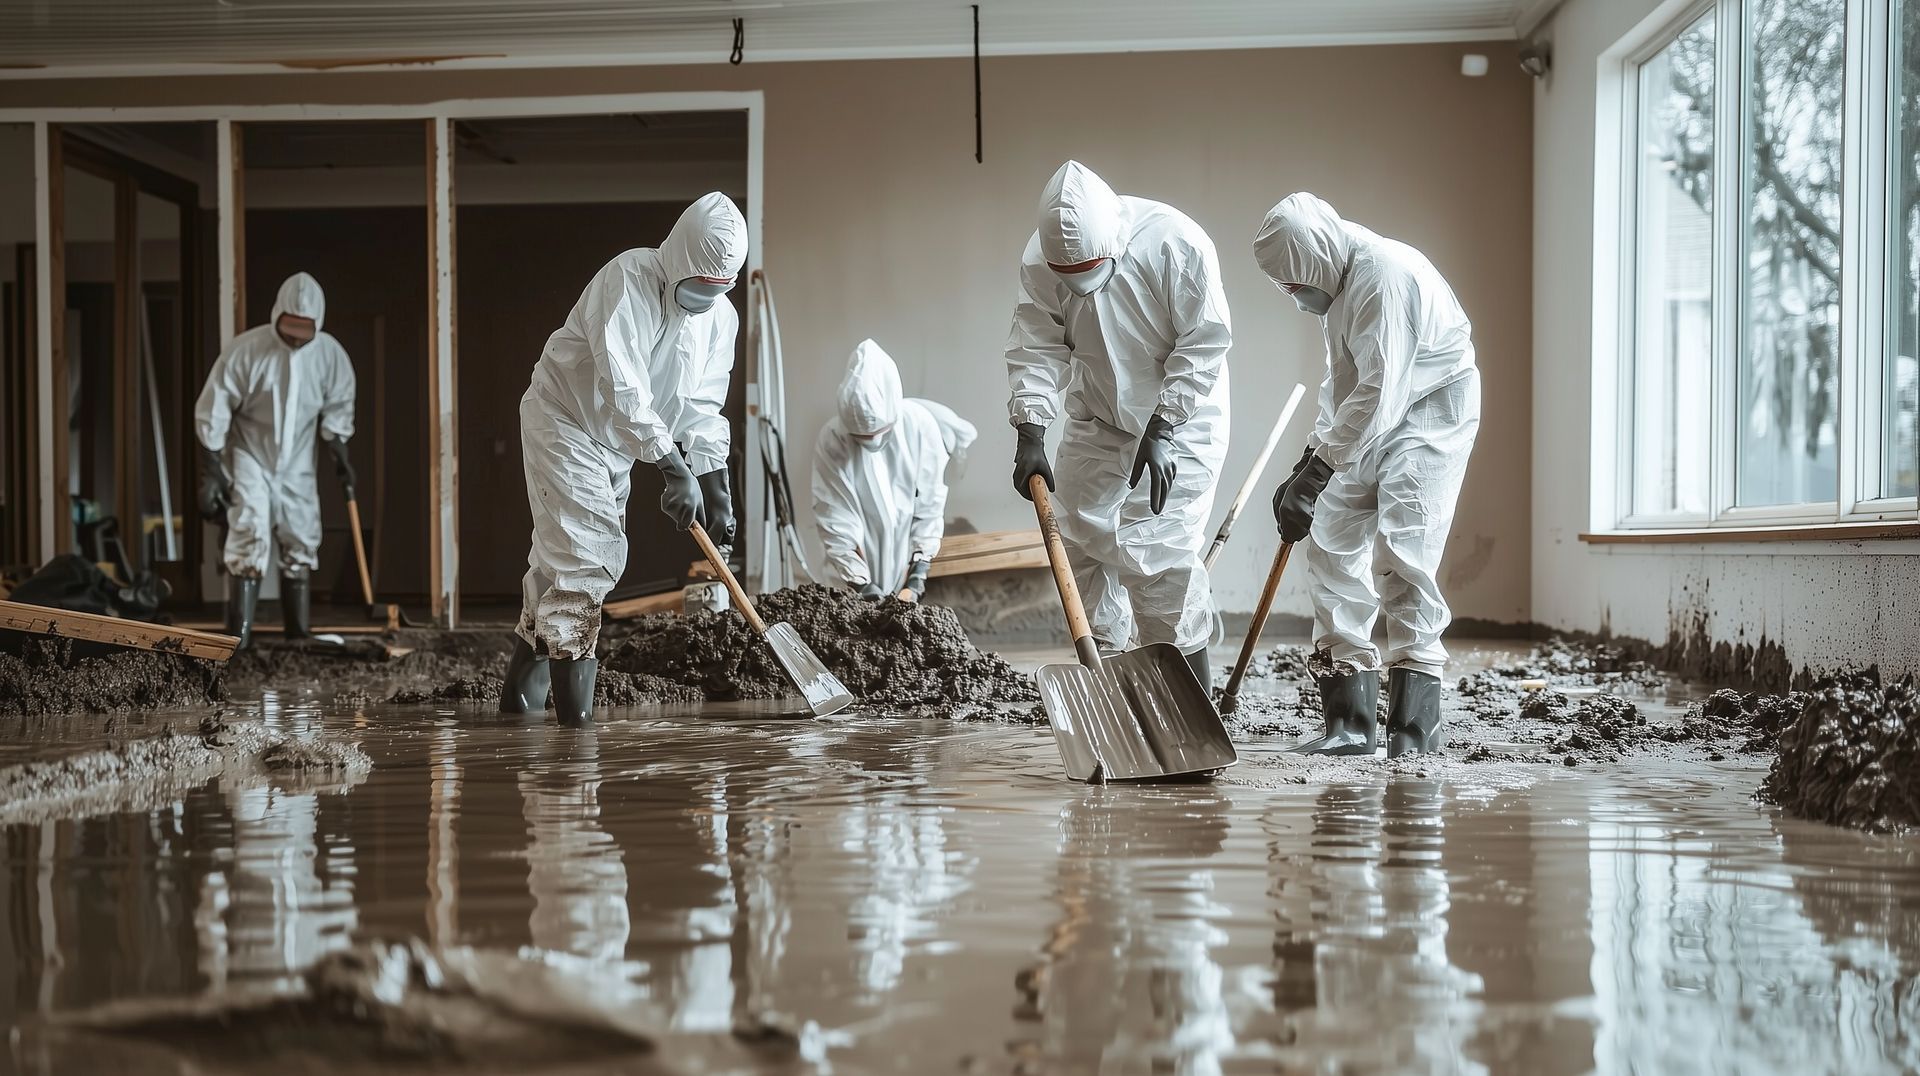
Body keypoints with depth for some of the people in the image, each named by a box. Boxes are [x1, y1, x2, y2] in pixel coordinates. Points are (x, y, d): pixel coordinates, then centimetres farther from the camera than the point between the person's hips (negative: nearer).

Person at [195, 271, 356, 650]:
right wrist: (210, 475, -15)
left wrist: (339, 455, -2)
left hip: (296, 466, 4)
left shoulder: (330, 353, -11)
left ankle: (300, 635, 16)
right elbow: (212, 413, -16)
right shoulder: (245, 349, -21)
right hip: (249, 460, -4)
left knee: (301, 547, 6)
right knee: (249, 542, -16)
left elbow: (337, 409, 6)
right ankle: (238, 639, -15)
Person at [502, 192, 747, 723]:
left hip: (617, 441, 7)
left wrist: (716, 489, -13)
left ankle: (522, 689, 27)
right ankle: (574, 708, -15)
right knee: (584, 554, -16)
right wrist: (675, 469, -40)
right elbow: (622, 388, -35)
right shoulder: (626, 280, -27)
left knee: (559, 559, 15)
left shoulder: (720, 317, -4)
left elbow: (702, 409, -1)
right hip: (562, 420, -7)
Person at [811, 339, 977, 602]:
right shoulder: (831, 440, -18)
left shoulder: (920, 425, -14)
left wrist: (917, 578, -10)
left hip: (904, 569, 1)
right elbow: (836, 526, -15)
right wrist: (863, 586, -18)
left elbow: (928, 509, -7)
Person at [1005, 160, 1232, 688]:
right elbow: (1037, 350, -13)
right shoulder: (1040, 260, -15)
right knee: (1083, 541, 5)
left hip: (1180, 420, -5)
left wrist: (1161, 431, -22)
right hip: (1096, 421, 5)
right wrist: (1030, 435, -24)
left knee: (1155, 548, -13)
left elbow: (1203, 344, -20)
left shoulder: (1176, 243, -26)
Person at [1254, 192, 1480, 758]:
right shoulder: (1339, 282, 8)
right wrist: (1311, 454, 9)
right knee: (1331, 550, 2)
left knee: (1402, 554, -19)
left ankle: (1416, 723, -13)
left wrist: (1316, 473, -29)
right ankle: (1349, 722, 5)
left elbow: (1379, 394, -29)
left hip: (1429, 418, -10)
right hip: (1367, 431, 10)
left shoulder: (1386, 276, -24)